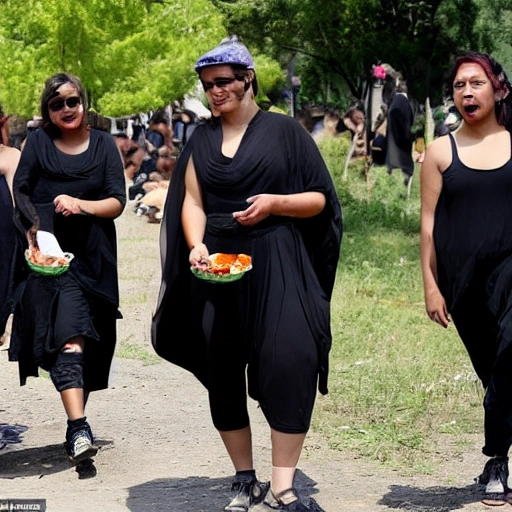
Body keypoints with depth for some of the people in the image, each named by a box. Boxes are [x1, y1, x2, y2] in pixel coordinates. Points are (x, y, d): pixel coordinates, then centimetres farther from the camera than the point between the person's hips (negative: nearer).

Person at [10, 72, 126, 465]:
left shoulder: (104, 145, 10)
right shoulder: (38, 142, 8)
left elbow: (117, 203, 4)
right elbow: (20, 192, 5)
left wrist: (82, 204, -13)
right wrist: (33, 233, -11)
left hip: (93, 256, 3)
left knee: (91, 346, 6)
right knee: (69, 338, -18)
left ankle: (78, 422, 21)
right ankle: (79, 428, -27)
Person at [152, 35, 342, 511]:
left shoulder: (283, 131, 4)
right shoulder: (202, 139, 13)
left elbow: (320, 199, 3)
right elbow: (192, 201, 8)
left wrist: (275, 202, -14)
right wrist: (195, 244, -12)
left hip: (276, 264, -3)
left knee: (290, 360, -18)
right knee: (223, 371, 5)